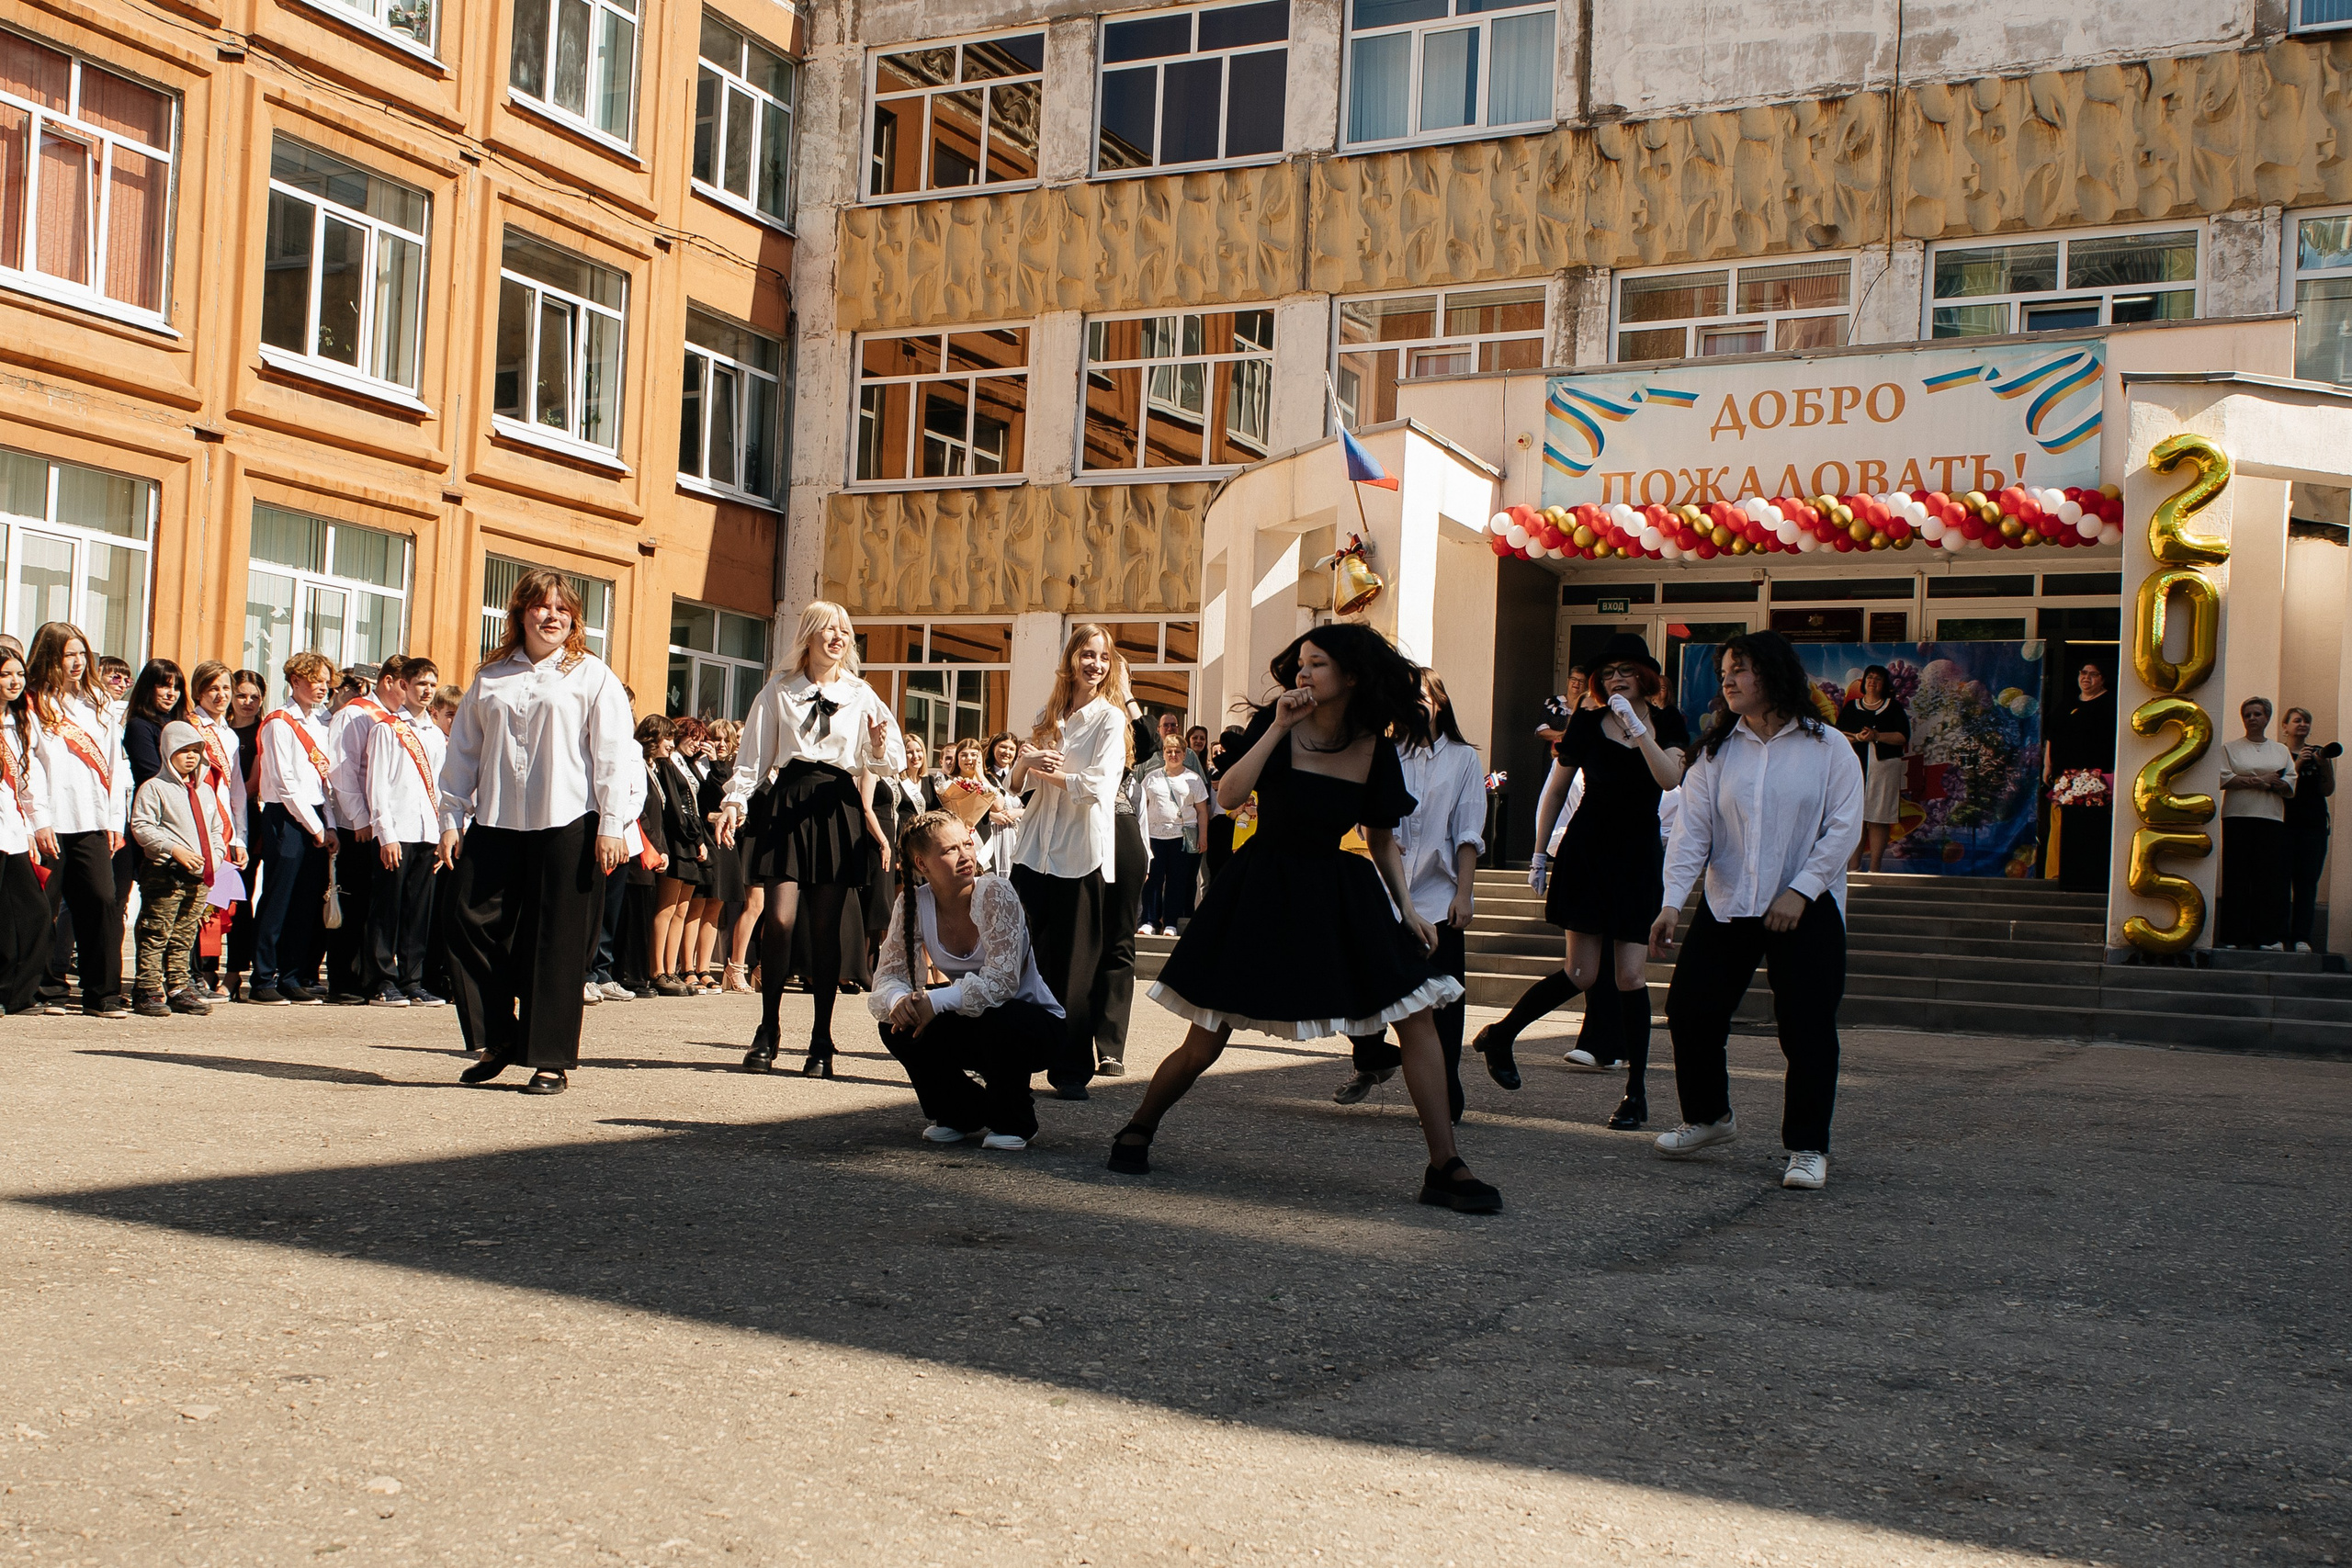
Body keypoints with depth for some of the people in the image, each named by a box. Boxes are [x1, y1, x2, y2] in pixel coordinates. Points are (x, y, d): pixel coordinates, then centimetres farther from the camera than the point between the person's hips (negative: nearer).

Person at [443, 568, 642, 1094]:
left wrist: (612, 825, -9)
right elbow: (463, 751, 18)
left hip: (568, 825, -4)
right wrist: (452, 819, 12)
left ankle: (552, 1059, 7)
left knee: (557, 941, -2)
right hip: (496, 824, 4)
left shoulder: (593, 676, 4)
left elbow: (614, 755, -2)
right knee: (471, 923, 0)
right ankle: (496, 1039, 17)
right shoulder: (490, 677, 16)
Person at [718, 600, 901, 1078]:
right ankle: (768, 1030, 5)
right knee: (780, 918, -9)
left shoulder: (860, 695, 11)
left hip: (839, 809, 0)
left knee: (825, 925, -1)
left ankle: (822, 1040, 5)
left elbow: (889, 763, 7)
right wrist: (735, 801, -2)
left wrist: (879, 749, -15)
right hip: (788, 804, 0)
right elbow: (754, 754, 10)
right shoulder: (778, 690, 10)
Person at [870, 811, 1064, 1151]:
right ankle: (962, 1113, 7)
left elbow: (1002, 982, -30)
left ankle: (1013, 1122, -7)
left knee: (999, 1021, -37)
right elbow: (889, 974, -9)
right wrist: (898, 1000, -33)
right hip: (973, 1026, 5)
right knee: (897, 1025, -18)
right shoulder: (912, 903, -9)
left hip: (1031, 1023, -5)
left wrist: (935, 1002, -39)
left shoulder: (995, 893, -23)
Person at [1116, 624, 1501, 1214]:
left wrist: (1407, 906, -3)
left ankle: (1444, 1168, 1)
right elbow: (1228, 796, -18)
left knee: (1417, 1017, -7)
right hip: (1261, 892, -3)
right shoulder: (1276, 722, -7)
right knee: (1204, 1044, -2)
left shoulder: (1376, 749, -1)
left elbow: (1383, 839, 9)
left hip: (1337, 892, 3)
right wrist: (1278, 727, -22)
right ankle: (1138, 1131, 25)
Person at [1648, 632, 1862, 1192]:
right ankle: (1708, 1117, 26)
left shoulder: (1827, 748, -2)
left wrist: (1800, 891, -15)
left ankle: (1807, 1147, 12)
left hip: (1807, 910, -3)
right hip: (1726, 906, 3)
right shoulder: (1716, 751, 6)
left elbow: (1844, 827, -6)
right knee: (1689, 1009, 3)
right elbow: (1691, 827, -2)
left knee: (1807, 1029, -3)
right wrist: (1672, 900, -15)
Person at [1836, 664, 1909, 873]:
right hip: (1855, 766, 1)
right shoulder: (1851, 707, 15)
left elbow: (1903, 737, 0)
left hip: (1884, 767, -1)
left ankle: (1874, 868, -2)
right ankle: (1854, 867, 2)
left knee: (1879, 819, -4)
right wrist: (1858, 737, -12)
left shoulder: (1893, 707, 11)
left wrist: (1877, 736, -13)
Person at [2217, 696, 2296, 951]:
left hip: (2272, 819, 2)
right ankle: (2233, 937, -4)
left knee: (2271, 877, -5)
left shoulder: (2281, 751, 18)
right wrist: (2258, 781, -11)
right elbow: (2224, 778, -3)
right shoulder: (2230, 748, 11)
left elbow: (2291, 785, 10)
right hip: (2238, 818, -2)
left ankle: (2269, 937, -4)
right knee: (2237, 876, -5)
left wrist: (2274, 783, -9)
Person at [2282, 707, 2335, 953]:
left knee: (2308, 882, -4)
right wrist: (2297, 764, -14)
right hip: (2285, 823, -2)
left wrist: (2325, 764, -9)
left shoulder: (2319, 753, 15)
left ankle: (2301, 938, -6)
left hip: (2314, 824, 3)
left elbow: (2327, 790, 5)